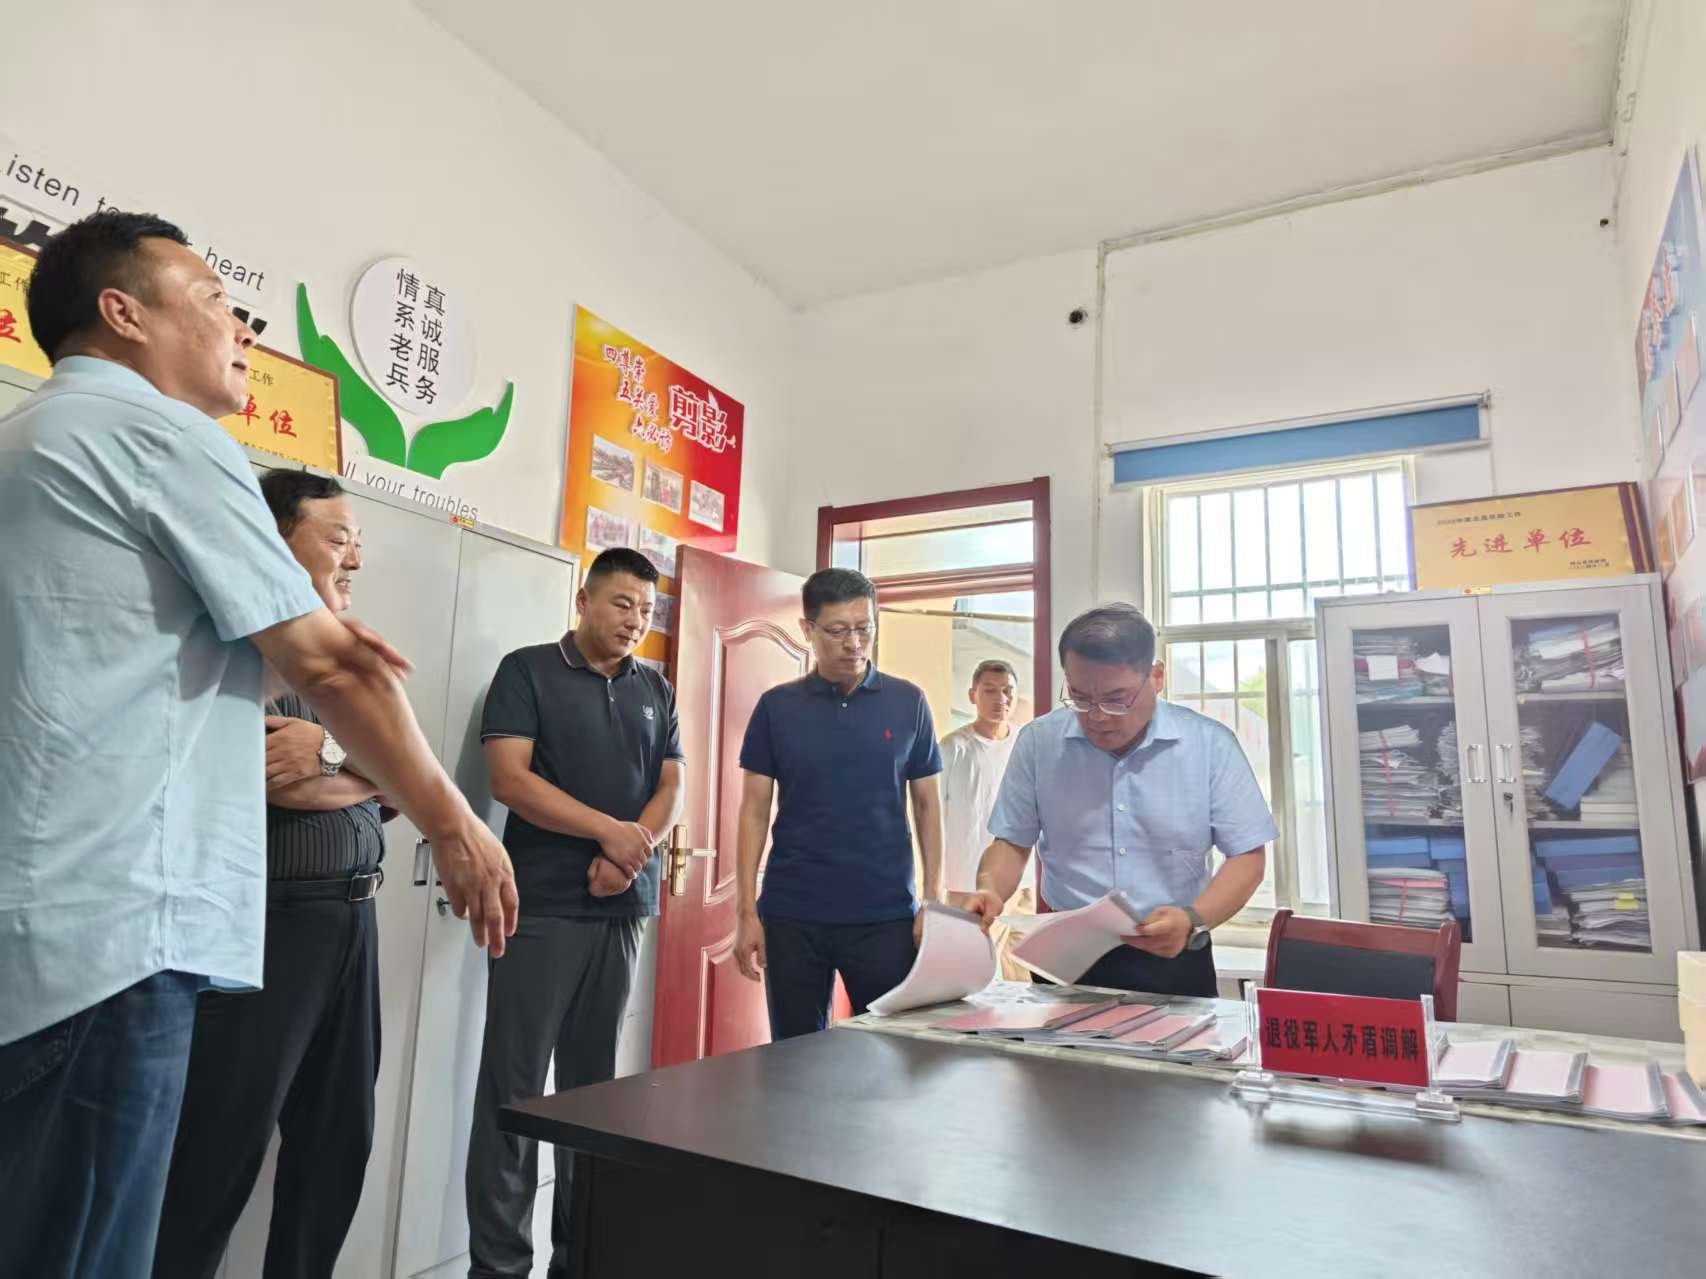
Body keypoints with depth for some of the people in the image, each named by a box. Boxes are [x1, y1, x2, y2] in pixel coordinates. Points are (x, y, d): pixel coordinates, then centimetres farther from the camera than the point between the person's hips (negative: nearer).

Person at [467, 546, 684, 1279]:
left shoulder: (656, 691, 13)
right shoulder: (527, 671, 0)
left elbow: (671, 790, 8)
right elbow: (509, 780, -10)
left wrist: (632, 852, -11)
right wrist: (609, 830, -16)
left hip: (622, 910, 4)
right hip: (540, 909, -4)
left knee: (593, 1086, 12)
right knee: (514, 1087, 0)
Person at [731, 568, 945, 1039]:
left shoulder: (908, 702, 1)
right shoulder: (777, 707, 1)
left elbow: (927, 803, 6)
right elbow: (754, 810, 2)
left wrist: (934, 898, -1)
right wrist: (746, 910, -3)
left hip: (886, 913, 0)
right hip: (792, 913, 1)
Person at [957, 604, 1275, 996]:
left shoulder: (1211, 744, -6)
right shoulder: (1038, 742, -3)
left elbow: (1247, 854, -2)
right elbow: (1011, 842, 5)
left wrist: (1194, 922, -19)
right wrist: (989, 892, -16)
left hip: (1174, 962, 2)